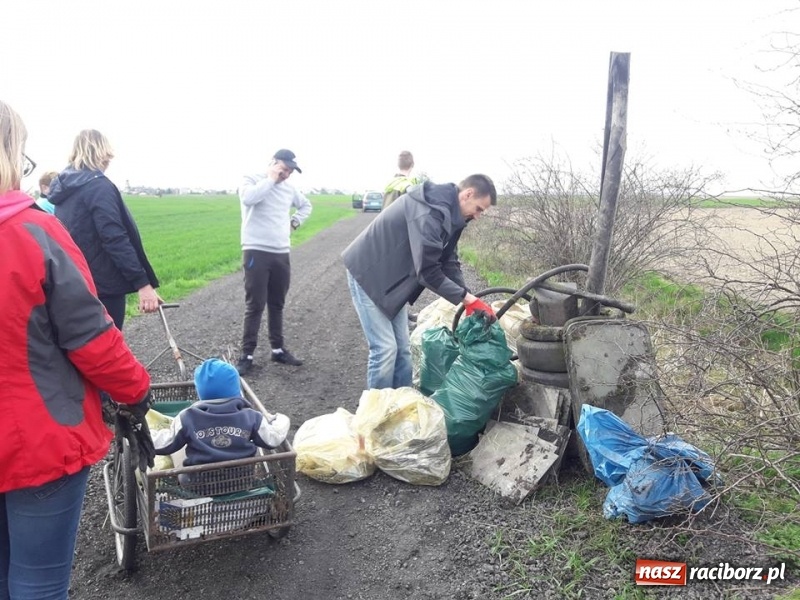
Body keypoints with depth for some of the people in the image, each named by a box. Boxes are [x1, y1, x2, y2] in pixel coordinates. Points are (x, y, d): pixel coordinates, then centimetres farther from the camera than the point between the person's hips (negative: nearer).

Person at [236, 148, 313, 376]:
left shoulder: (289, 188, 12)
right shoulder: (252, 180, -4)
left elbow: (306, 205, 31)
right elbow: (248, 198, -28)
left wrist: (295, 222, 14)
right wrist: (270, 179, -17)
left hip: (281, 253, 6)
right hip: (257, 252, -6)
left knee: (277, 304, 13)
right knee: (255, 305, -5)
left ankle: (278, 349, 23)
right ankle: (247, 354, 3)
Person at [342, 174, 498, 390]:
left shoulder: (450, 213, 3)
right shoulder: (429, 212, -29)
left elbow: (449, 262, 6)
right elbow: (428, 271, -30)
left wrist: (470, 301, -4)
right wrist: (469, 299, -24)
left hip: (392, 278, 10)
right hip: (369, 274, -10)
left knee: (402, 349, 10)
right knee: (385, 349, -9)